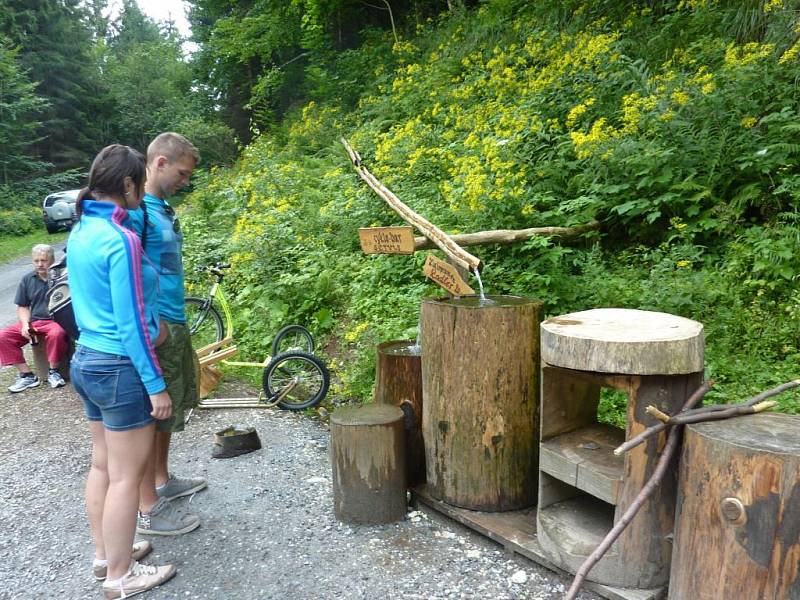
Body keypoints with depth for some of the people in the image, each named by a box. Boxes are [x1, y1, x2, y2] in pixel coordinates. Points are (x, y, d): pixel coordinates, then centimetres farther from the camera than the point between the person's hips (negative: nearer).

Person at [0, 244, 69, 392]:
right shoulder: (27, 279, 11)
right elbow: (22, 307, 15)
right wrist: (25, 323, -3)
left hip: (56, 320, -5)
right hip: (33, 322, 6)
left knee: (56, 333, -39)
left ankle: (53, 372, -15)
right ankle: (27, 375, -8)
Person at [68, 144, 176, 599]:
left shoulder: (81, 231, 7)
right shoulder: (121, 240, -20)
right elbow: (131, 324, -20)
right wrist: (156, 385, -15)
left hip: (88, 361, 9)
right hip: (121, 369, -9)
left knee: (103, 465, 20)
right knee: (126, 476, 5)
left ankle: (105, 554, 36)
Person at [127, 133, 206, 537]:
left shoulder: (163, 208, 13)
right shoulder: (135, 209, -17)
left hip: (175, 325, 10)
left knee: (169, 410, 20)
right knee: (151, 415, 0)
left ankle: (163, 481, 36)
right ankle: (148, 509, 12)